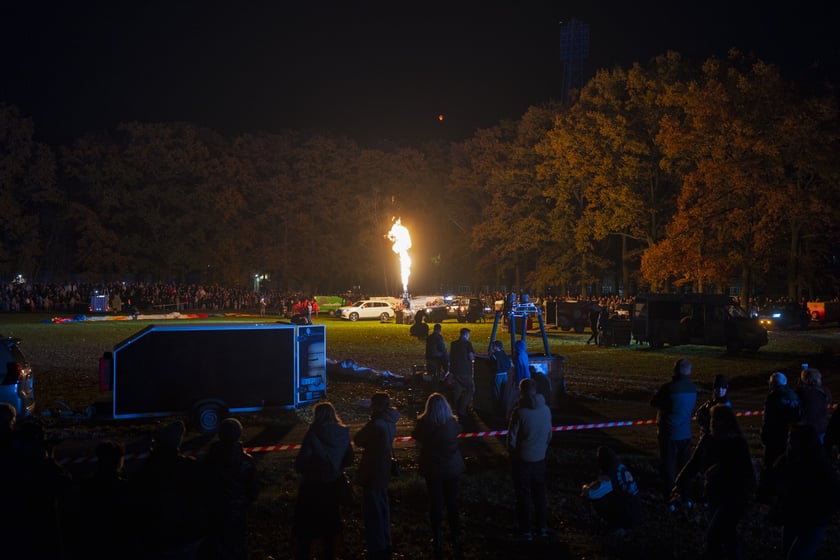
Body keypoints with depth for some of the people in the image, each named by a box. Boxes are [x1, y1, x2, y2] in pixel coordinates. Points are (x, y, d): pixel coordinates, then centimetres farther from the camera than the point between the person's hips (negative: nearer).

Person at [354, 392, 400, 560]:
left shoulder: (376, 424, -25)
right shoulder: (390, 422, 1)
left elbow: (358, 440, -16)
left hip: (373, 471, -9)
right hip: (384, 470, 9)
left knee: (372, 511, 0)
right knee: (382, 508, 21)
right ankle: (385, 545, 33)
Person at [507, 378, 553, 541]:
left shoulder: (520, 412, -20)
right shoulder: (546, 410, -5)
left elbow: (512, 438, -14)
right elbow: (549, 435, 5)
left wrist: (512, 453, 4)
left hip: (522, 460, -5)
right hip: (540, 458, 5)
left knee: (524, 495, 6)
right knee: (540, 493, 18)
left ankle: (526, 531, 13)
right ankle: (542, 527, 27)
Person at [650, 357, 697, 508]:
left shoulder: (669, 387, -20)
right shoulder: (692, 387, -4)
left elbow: (654, 403, -7)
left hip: (669, 434, -5)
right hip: (685, 433, 5)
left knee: (668, 467, 6)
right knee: (684, 466, 17)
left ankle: (669, 500, 9)